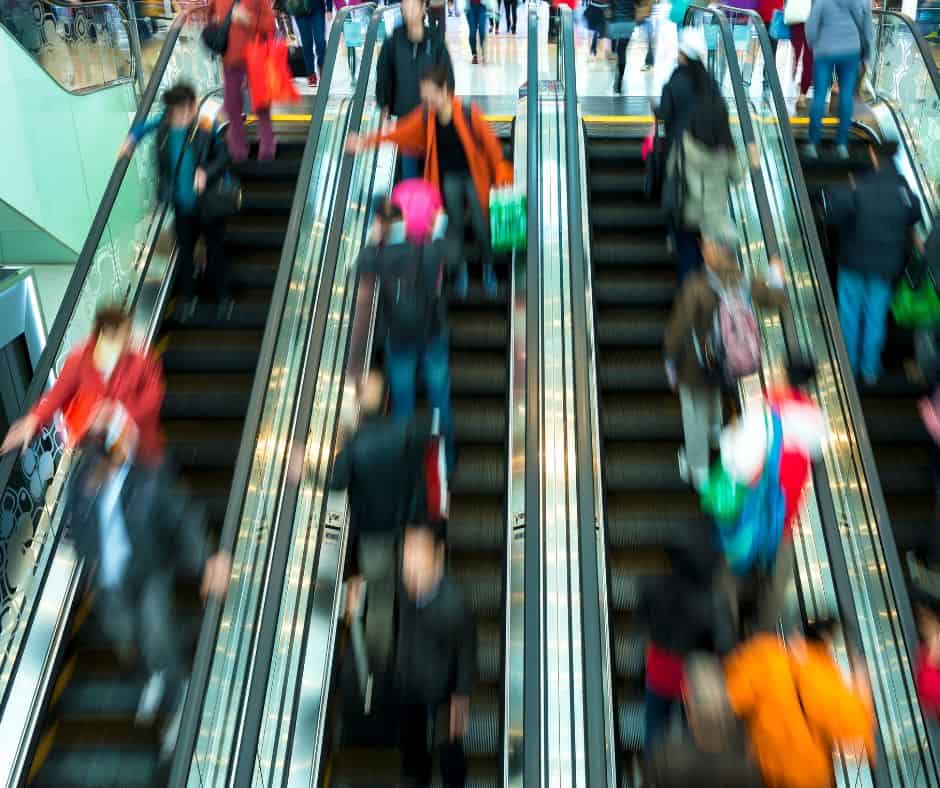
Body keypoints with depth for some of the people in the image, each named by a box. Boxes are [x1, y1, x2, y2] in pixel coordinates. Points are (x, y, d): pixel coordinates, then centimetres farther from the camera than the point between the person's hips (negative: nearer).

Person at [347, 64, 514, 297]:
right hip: (449, 178, 3)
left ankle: (488, 269, 28)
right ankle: (461, 271, 30)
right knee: (455, 224, 10)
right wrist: (367, 142, -9)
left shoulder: (469, 113, -21)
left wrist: (500, 175, -4)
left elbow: (490, 142, -12)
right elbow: (399, 134, -3)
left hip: (474, 177, -3)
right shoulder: (425, 116, -10)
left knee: (481, 224, 5)